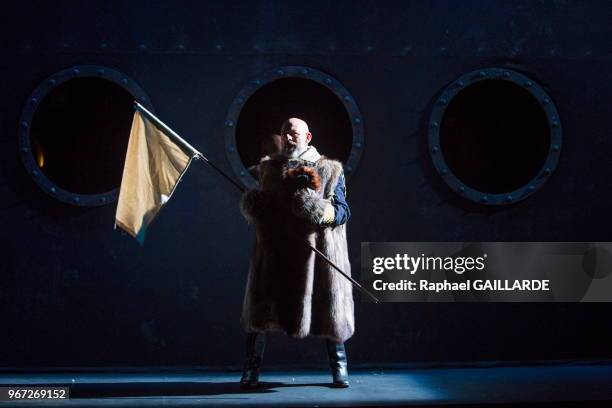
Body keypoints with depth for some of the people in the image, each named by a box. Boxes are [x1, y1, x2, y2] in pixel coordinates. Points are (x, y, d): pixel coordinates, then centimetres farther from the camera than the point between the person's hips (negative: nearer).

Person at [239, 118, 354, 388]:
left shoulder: (328, 170, 5)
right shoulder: (268, 168, 14)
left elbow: (343, 211, 0)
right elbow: (255, 206, 22)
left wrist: (321, 212, -20)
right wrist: (252, 206, -2)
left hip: (315, 251, -2)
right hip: (274, 250, 2)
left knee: (325, 307, 2)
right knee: (260, 307, -1)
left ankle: (339, 367, 18)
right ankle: (251, 370, 8)